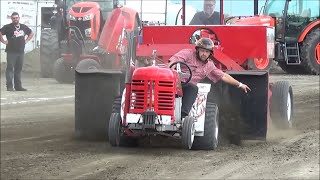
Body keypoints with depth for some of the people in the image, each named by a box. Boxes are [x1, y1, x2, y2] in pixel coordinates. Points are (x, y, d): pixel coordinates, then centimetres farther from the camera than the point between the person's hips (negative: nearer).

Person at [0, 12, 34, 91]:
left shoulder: (24, 27, 14)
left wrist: (26, 41, 16)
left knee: (18, 69, 8)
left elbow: (31, 33, 29)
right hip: (11, 51, -5)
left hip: (21, 51, 5)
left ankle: (18, 86, 12)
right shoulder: (8, 27, -2)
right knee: (10, 68, -7)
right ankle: (9, 86, -7)